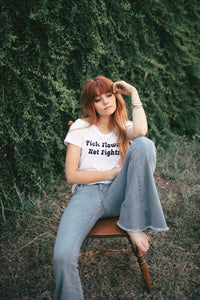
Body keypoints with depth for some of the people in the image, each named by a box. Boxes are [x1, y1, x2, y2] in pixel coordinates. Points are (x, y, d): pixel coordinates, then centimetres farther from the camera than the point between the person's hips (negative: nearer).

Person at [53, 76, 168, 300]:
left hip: (117, 194, 2)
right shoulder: (80, 128, 8)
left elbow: (141, 131, -16)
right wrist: (111, 173, -3)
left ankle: (134, 225, -19)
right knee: (62, 256, -33)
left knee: (144, 145, -26)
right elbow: (71, 175, 1)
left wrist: (134, 93, -4)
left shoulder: (124, 127, 13)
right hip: (86, 194, -2)